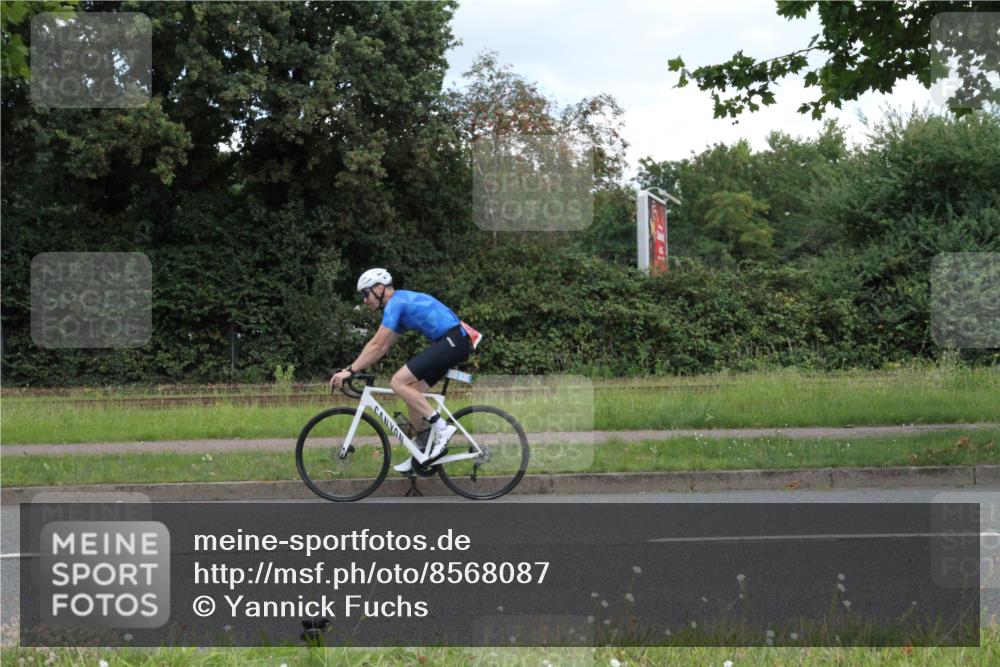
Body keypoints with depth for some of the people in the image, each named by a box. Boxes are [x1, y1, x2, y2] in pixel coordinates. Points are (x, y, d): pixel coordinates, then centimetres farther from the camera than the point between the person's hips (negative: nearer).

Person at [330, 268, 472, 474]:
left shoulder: (395, 302, -8)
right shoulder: (402, 303, 22)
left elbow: (376, 345, -13)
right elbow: (381, 348, 25)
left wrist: (351, 370, -9)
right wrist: (352, 368, 20)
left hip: (452, 341, -10)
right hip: (453, 343, 10)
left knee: (398, 382, -13)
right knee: (412, 394, 11)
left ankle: (441, 428, -13)